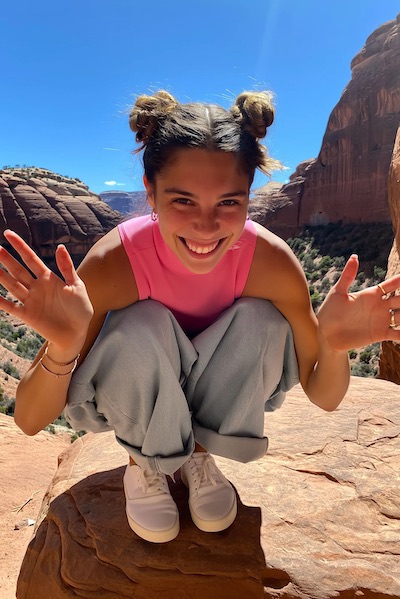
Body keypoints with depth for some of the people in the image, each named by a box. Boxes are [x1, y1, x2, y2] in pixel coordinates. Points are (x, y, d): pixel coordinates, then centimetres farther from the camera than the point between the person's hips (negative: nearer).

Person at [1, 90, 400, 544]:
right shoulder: (113, 263, -32)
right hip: (136, 402, -1)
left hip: (215, 403, 2)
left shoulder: (271, 262, -26)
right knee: (141, 327, -32)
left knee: (262, 320, -26)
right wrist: (63, 348, -48)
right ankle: (143, 463, -1)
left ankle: (199, 452, -1)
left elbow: (324, 398, -16)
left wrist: (332, 346, -40)